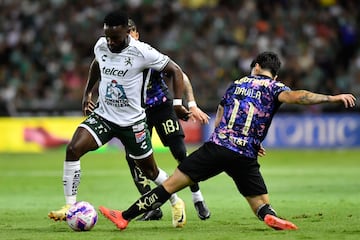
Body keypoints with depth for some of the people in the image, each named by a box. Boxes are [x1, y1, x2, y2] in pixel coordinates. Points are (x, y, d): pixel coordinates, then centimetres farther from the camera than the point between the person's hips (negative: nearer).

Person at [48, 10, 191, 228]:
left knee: (149, 169, 10)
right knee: (73, 149, -20)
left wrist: (177, 103, -22)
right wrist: (87, 93, 16)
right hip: (102, 115, 3)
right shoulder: (101, 46, -5)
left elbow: (175, 70, -11)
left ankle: (176, 202, 38)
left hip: (132, 122, -3)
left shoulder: (142, 52, -20)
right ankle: (70, 206, -14)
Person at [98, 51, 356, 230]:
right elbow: (296, 96, -14)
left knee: (171, 183, 5)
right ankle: (271, 218, -29)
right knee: (263, 206, 7)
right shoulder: (273, 88, 8)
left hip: (216, 147, 2)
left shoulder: (237, 84, 21)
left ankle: (125, 216, 3)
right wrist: (332, 97, -15)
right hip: (245, 158, -2)